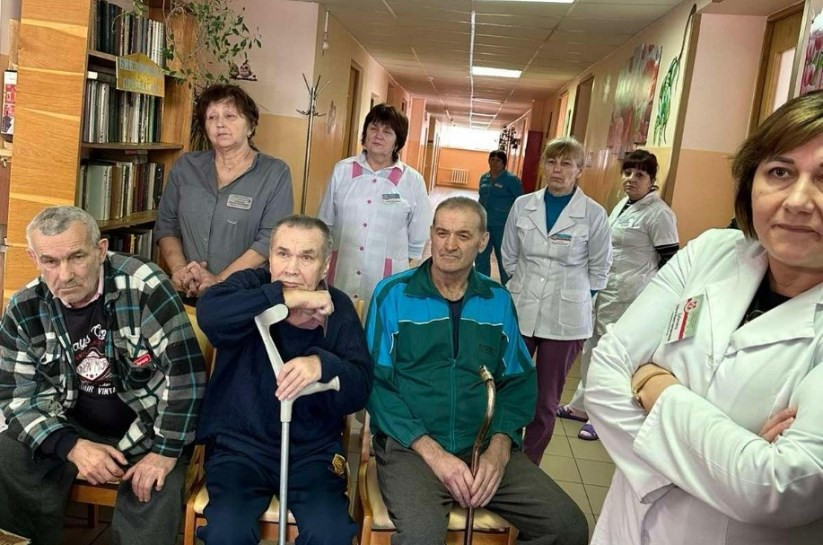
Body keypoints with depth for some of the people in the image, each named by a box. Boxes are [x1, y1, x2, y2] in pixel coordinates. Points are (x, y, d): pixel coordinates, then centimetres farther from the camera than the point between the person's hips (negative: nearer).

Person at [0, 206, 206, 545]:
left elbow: (185, 371, -21)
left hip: (146, 430, -4)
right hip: (68, 429, 4)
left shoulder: (143, 286, -22)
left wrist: (166, 451, -21)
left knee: (154, 499, -27)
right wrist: (72, 447, -20)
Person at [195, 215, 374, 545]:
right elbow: (209, 313, -27)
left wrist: (323, 364, -30)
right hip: (240, 443, 0)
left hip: (313, 449, 1)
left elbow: (359, 391, -9)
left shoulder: (337, 308, 0)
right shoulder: (250, 284, -3)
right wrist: (287, 297, -28)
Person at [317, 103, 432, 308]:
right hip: (342, 277, 2)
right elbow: (325, 223, 13)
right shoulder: (342, 170, 4)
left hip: (387, 281, -1)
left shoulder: (412, 180, 0)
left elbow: (417, 240, 7)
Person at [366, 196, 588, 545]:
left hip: (484, 447, 4)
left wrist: (499, 448, -8)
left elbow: (518, 382, 8)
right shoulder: (393, 294, -2)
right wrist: (432, 451, -14)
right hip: (410, 446, -4)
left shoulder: (498, 301, 9)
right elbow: (376, 383, -7)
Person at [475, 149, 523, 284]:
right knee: (481, 257, 12)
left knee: (504, 259, 3)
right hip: (484, 224, 6)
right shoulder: (484, 177, 9)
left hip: (502, 226, -6)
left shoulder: (511, 179, -10)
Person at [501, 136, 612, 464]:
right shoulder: (523, 205, 0)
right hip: (520, 312, 2)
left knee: (546, 400, 10)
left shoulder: (594, 214, -7)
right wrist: (526, 286, 12)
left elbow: (599, 268, 4)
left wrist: (574, 296, 7)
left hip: (566, 320, -1)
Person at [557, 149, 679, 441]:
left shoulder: (659, 214, -14)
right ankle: (582, 405, 33)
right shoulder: (623, 203, 11)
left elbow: (670, 261, -15)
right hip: (603, 288, 9)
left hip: (629, 296, -9)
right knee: (591, 346, 17)